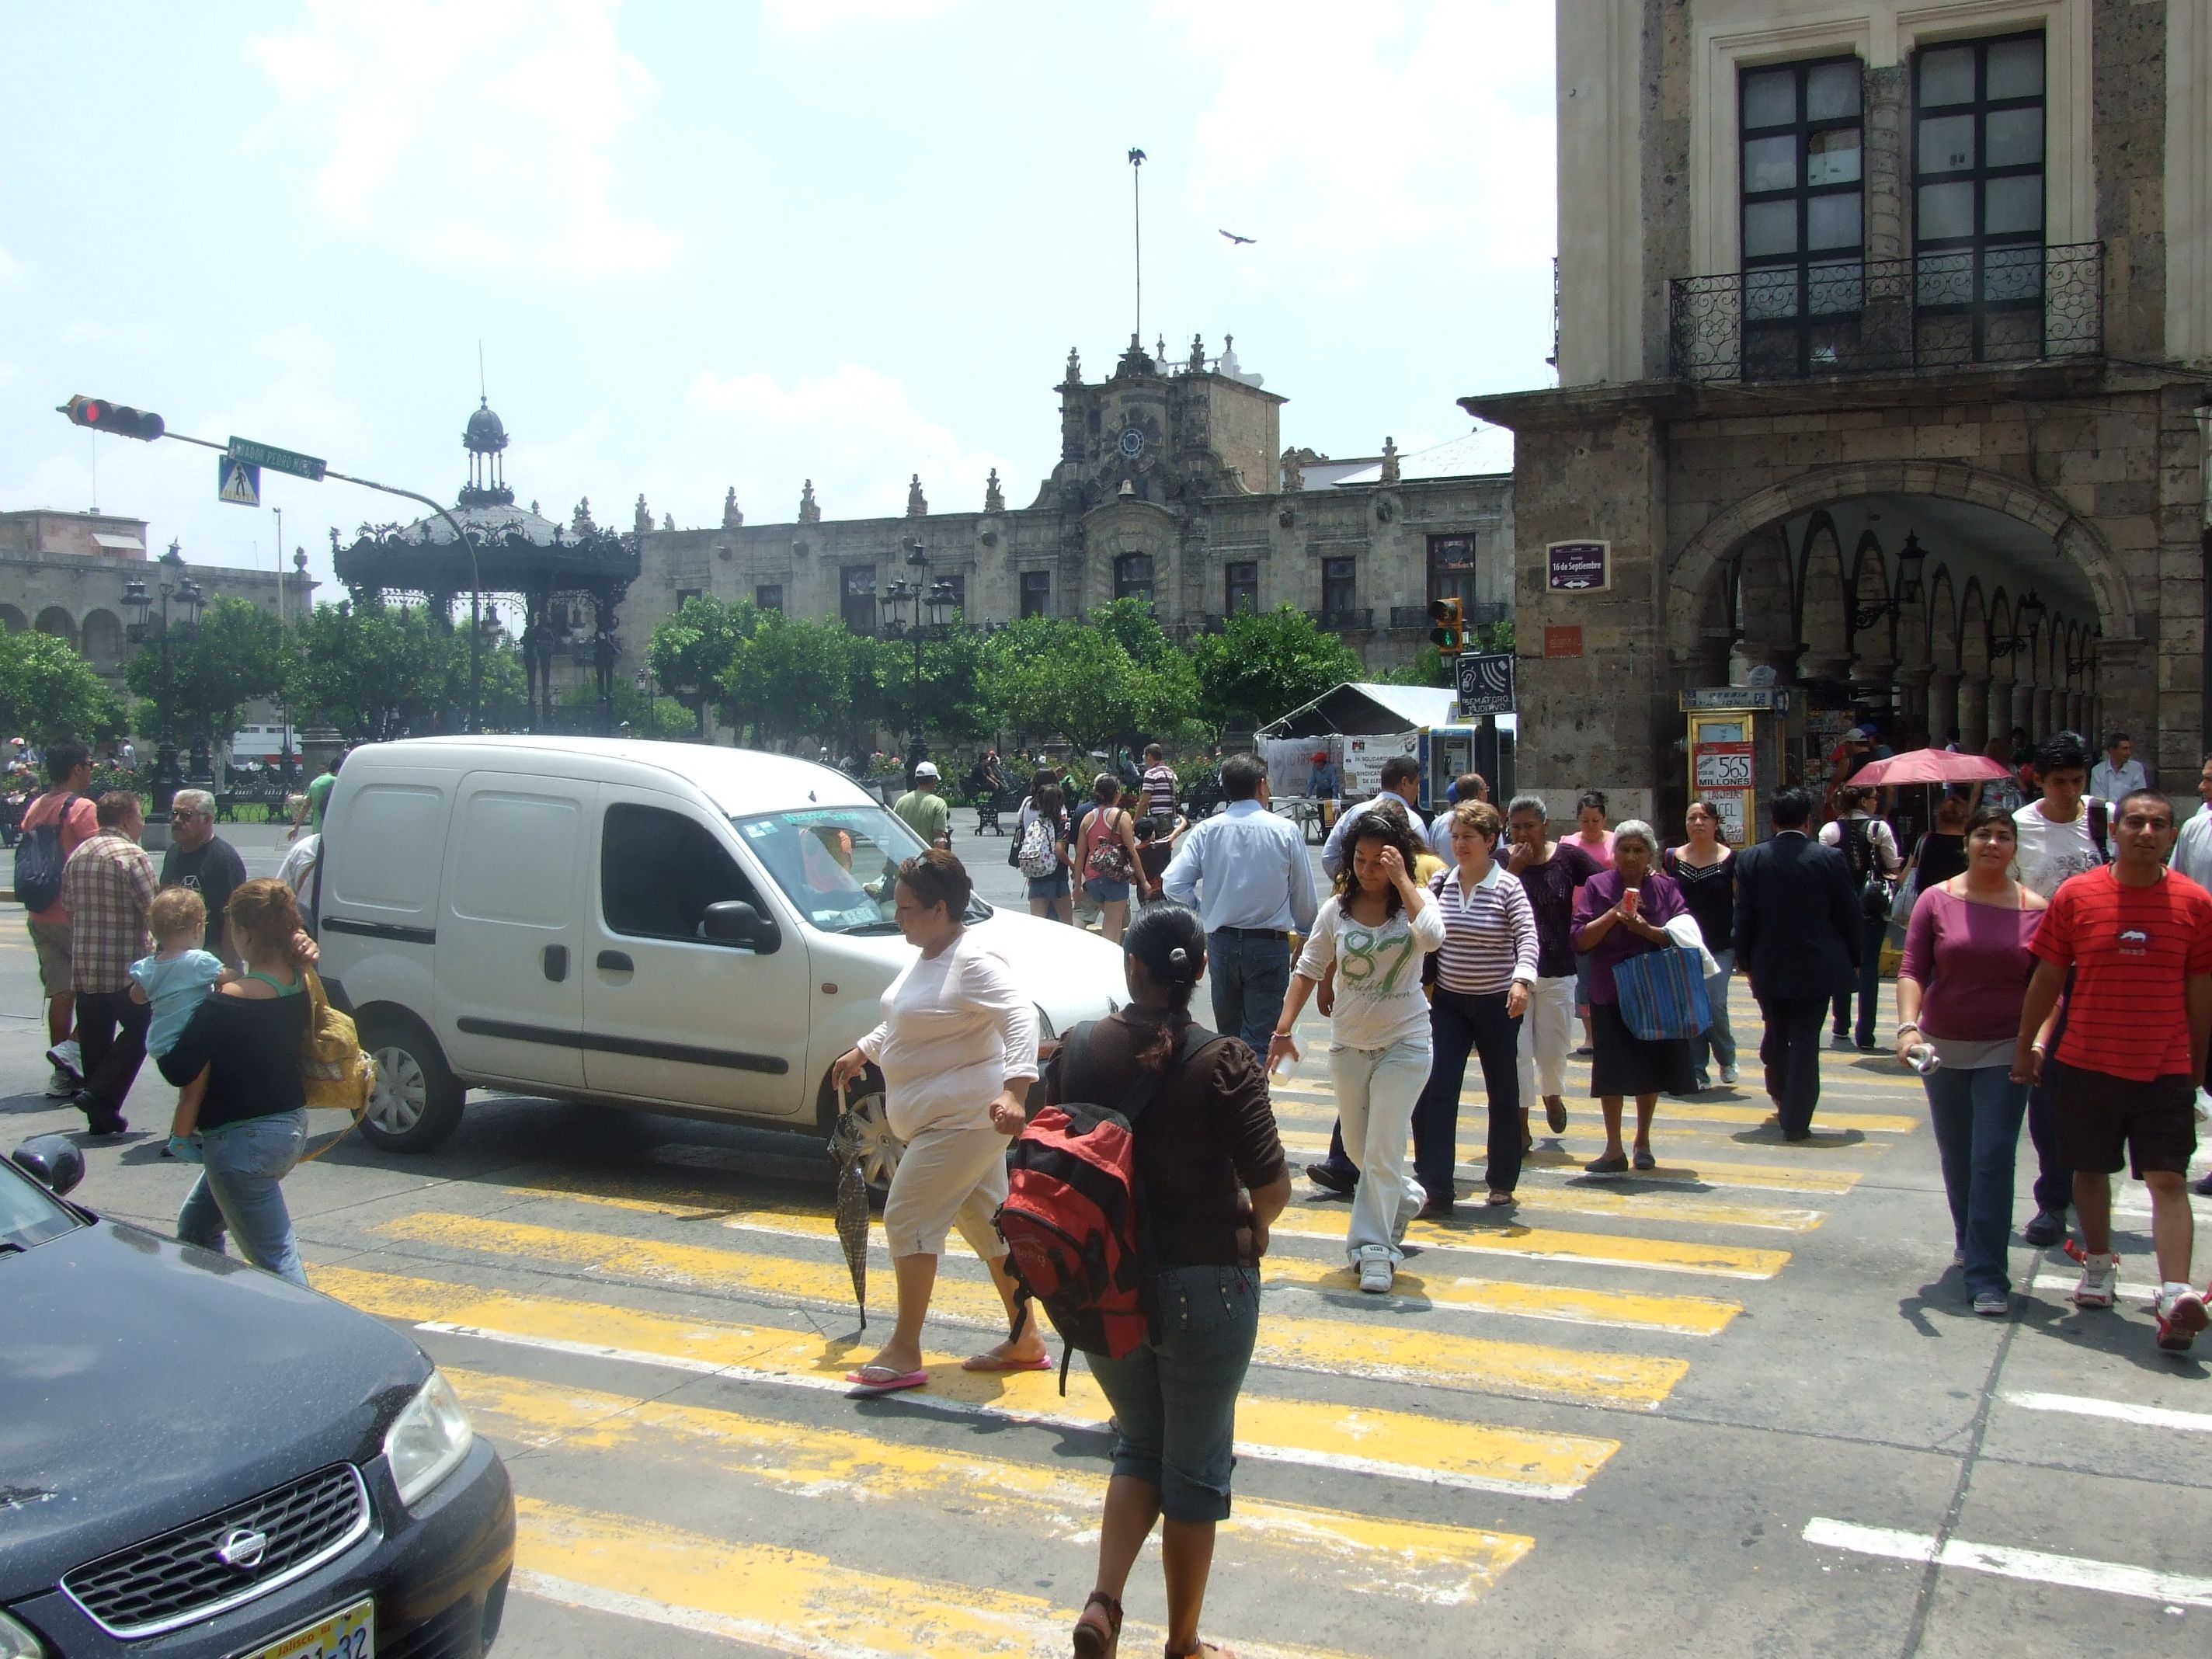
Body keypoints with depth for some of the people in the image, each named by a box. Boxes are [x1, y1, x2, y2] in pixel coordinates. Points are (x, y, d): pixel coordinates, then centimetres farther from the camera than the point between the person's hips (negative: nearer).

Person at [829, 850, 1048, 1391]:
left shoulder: (974, 962, -21)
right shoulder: (926, 956, 11)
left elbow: (1022, 1020, -31)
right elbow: (907, 1022, 27)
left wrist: (1013, 1092, -42)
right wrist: (861, 1053, 30)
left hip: (964, 1119, -10)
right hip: (938, 1118, 10)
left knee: (908, 1216, -7)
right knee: (984, 1220, 14)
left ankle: (904, 1353, 1)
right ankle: (1025, 1340, 23)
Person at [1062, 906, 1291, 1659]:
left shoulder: (1077, 1054, -7)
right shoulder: (1224, 1065, -16)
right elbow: (1273, 1185, -15)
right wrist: (1250, 1230, 7)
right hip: (1204, 1286, -3)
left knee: (1140, 1446, 24)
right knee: (1196, 1467, 14)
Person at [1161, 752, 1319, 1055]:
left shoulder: (1205, 831, -2)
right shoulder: (1285, 831, -7)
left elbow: (1173, 884, -8)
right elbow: (1304, 896, -1)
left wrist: (1205, 911, 8)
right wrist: (1307, 934, 16)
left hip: (1221, 943, 3)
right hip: (1269, 945, -3)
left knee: (1227, 1033, 18)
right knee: (1259, 1041, -2)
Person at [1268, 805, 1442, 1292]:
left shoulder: (1415, 901, -8)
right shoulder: (1337, 908, -3)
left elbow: (1433, 937, -31)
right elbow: (1308, 970, 2)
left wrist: (1401, 881, -27)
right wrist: (1284, 1030, -4)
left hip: (1404, 1042, -3)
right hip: (1349, 1043, 4)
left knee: (1383, 1150, -7)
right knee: (1357, 1146, 16)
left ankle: (1373, 1248, 2)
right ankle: (1405, 1197, 44)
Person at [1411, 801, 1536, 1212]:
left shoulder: (1507, 887, -10)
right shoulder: (1441, 883, 1)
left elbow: (1527, 938, -18)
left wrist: (1521, 980, -34)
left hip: (1497, 1004, -3)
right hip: (1448, 1001, 3)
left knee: (1502, 1092, 10)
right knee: (1435, 1090, -7)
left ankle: (1502, 1181, 26)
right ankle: (1436, 1189, -4)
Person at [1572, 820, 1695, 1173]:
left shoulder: (1665, 888, 1)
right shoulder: (1597, 886, -2)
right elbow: (1581, 940, -8)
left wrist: (1647, 929, -22)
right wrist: (1613, 915, -21)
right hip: (1610, 995, -1)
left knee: (1651, 1070, 11)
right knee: (1612, 1071, 2)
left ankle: (1643, 1141, 29)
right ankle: (1614, 1149, 11)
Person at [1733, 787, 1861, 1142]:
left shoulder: (1750, 859, -5)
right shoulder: (1830, 859, -8)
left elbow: (1743, 916, -2)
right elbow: (1848, 914, -2)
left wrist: (1745, 961, 8)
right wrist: (1853, 960, 10)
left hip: (1769, 966, 2)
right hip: (1816, 966, -2)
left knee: (1775, 1035, 20)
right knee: (1806, 1039, 0)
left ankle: (1782, 1099, 36)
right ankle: (1796, 1120, -1)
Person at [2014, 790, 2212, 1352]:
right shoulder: (2076, 895, -3)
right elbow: (2048, 977, 4)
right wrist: (2025, 1046, 7)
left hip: (2165, 1069, -1)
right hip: (2087, 1064, 1)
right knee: (2090, 1170, 14)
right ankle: (2099, 1265, 34)